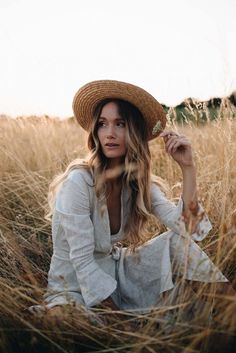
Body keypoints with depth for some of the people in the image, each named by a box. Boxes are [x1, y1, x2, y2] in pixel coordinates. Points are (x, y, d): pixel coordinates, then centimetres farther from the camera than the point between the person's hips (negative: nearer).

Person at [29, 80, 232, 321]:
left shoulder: (140, 182, -6)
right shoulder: (79, 180, -25)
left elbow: (187, 229, -18)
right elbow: (81, 260, -22)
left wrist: (187, 167, -25)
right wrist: (117, 310, -17)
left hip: (113, 270, 5)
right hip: (74, 285, -5)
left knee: (179, 242, -14)